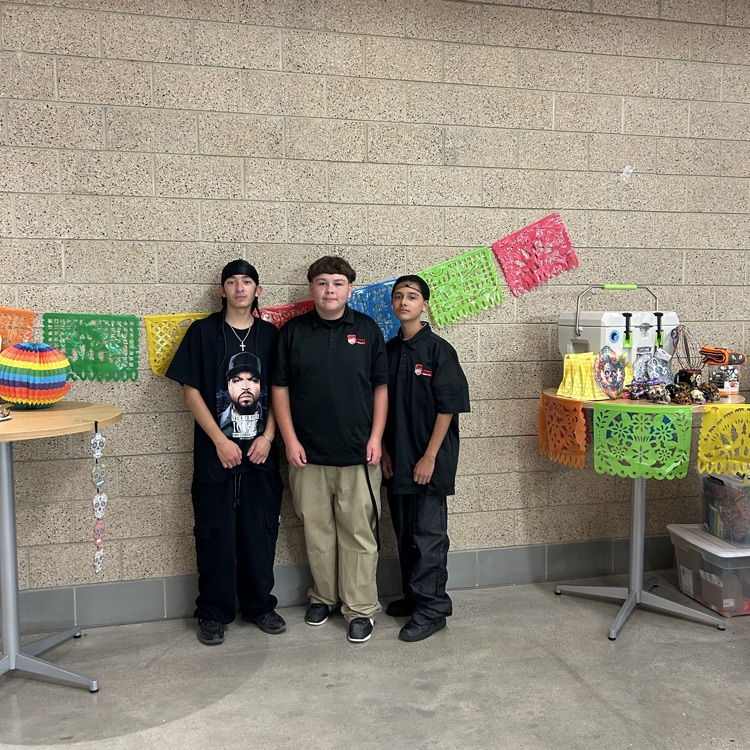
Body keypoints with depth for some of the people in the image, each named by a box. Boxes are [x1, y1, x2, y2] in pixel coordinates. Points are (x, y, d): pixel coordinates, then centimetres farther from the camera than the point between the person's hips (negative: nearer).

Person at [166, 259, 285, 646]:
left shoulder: (270, 334, 7)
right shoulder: (203, 332, -1)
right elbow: (190, 392, -4)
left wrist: (267, 436, -4)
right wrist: (220, 441, -10)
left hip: (260, 452, 3)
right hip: (215, 452, -2)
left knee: (260, 532, 9)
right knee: (216, 534, 4)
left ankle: (259, 605, 26)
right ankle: (213, 613, 20)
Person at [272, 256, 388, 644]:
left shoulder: (367, 329, 3)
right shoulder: (293, 331, 3)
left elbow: (381, 387, 5)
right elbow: (280, 388, 4)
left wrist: (376, 437, -2)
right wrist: (290, 440, -3)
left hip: (357, 453, -1)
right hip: (308, 453, 1)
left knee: (359, 532, 4)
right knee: (317, 531, 12)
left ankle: (361, 608, 16)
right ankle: (323, 596, 31)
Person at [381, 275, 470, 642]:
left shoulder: (438, 349, -9)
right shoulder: (388, 350, 8)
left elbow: (447, 408, -12)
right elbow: (382, 405, 12)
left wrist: (429, 457, -15)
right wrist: (385, 451, 5)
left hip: (430, 461, -6)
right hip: (397, 460, 6)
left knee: (428, 535, 1)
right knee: (404, 533, 15)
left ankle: (431, 609, 12)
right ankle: (413, 596, 31)